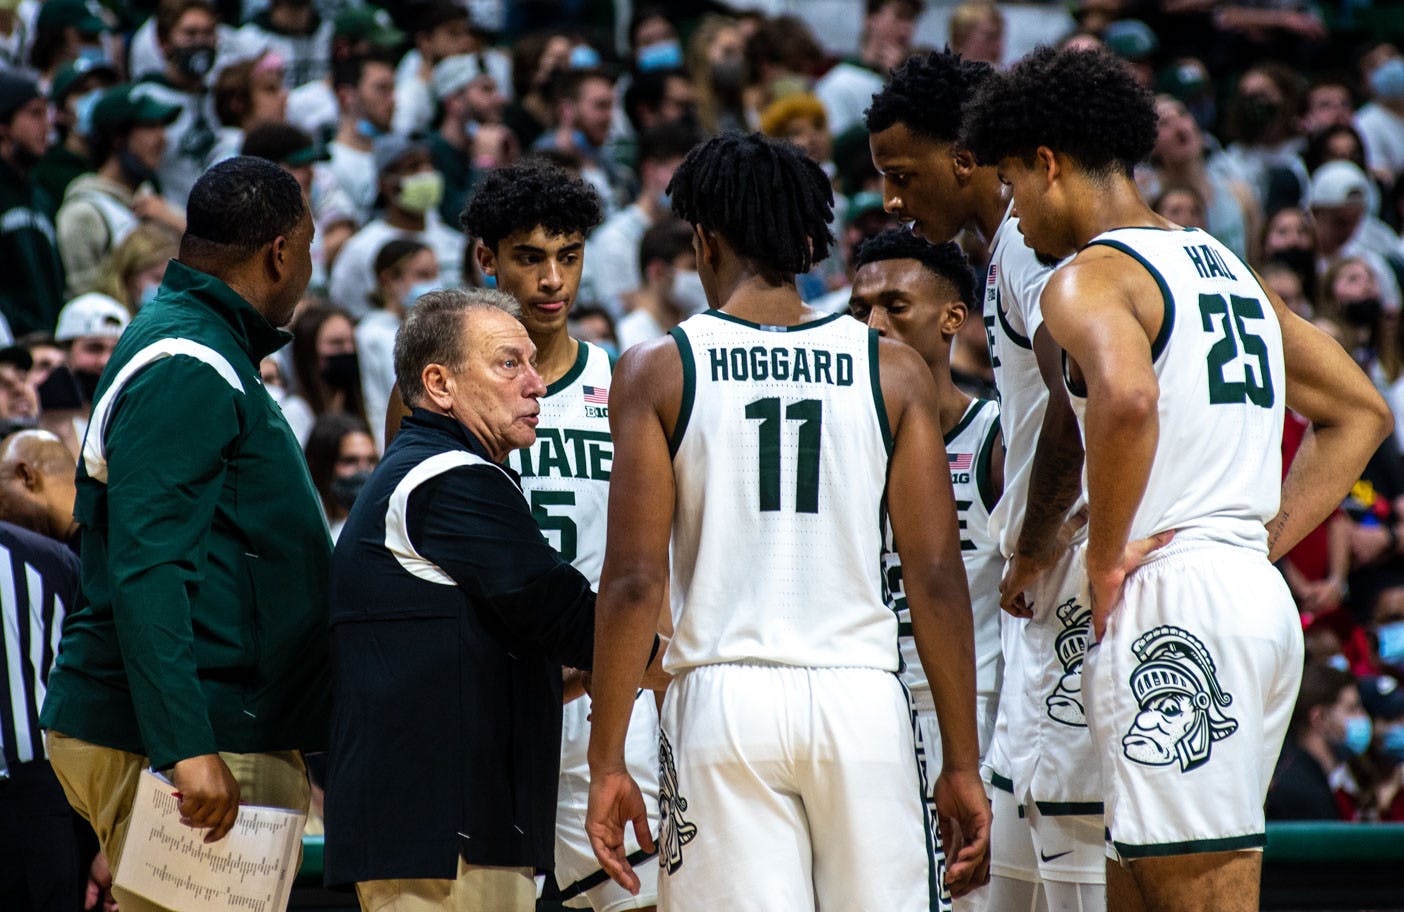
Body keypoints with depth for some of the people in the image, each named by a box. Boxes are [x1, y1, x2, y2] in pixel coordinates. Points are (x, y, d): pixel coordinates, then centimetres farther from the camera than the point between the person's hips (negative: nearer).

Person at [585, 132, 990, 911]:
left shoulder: (658, 370, 2)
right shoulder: (892, 370, 6)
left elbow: (635, 582, -3)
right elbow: (936, 581, 2)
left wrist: (608, 762, 1)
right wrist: (962, 765, 7)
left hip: (723, 698, -1)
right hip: (863, 699, 1)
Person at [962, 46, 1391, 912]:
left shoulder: (1089, 277, -7)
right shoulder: (1226, 266, 20)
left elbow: (1127, 398, -30)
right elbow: (1361, 413, 25)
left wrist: (1107, 555, -17)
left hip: (1172, 611, -9)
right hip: (1260, 599, 9)